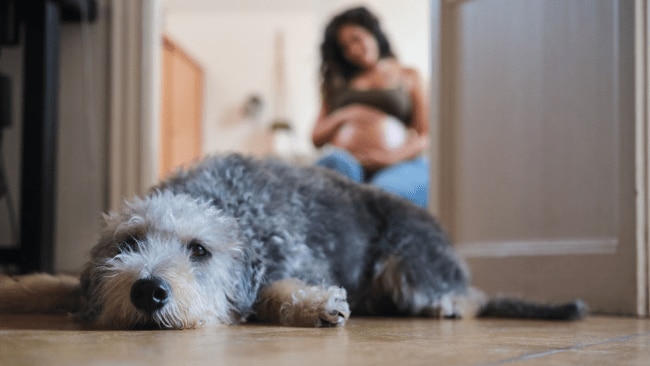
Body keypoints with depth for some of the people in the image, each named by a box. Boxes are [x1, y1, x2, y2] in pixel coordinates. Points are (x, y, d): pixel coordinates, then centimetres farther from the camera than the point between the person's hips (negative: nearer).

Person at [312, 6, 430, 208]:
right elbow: (317, 138, 20)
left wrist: (396, 155, -10)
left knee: (385, 192, -38)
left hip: (393, 167, -1)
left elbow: (426, 137, 11)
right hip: (345, 160, 2)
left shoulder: (408, 76, 22)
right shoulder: (338, 82, 28)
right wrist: (343, 117, -1)